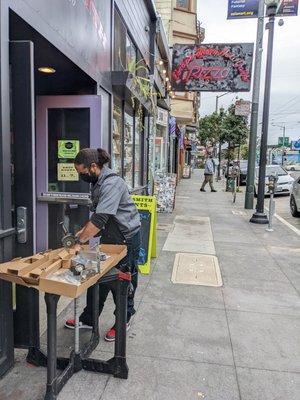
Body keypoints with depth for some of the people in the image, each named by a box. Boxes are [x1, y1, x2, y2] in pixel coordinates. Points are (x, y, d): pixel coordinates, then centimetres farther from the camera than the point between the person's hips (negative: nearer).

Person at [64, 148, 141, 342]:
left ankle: (124, 321, 27)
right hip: (110, 238, 9)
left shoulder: (112, 183, -24)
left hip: (126, 239, -9)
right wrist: (84, 231, 3)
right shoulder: (98, 182, 7)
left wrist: (80, 242, -28)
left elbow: (100, 218, -31)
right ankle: (88, 319, 29)